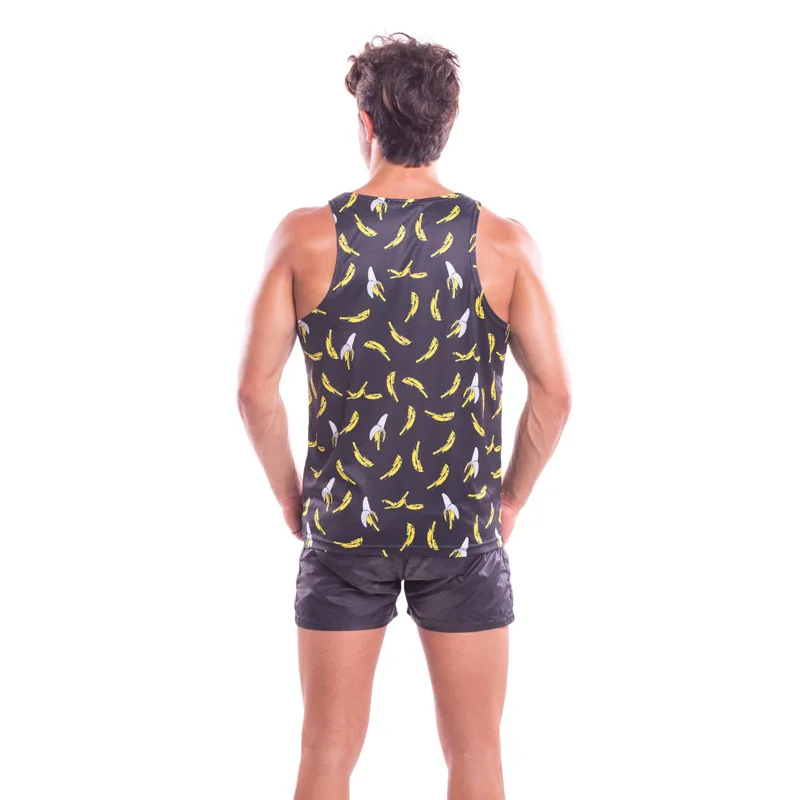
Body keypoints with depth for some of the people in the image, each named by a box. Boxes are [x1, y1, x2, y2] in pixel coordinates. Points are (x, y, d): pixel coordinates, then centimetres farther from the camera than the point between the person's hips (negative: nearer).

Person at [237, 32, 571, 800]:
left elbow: (256, 389, -8)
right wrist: (512, 495, 5)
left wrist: (290, 493, 6)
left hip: (343, 529, 0)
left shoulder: (306, 235, -7)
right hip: (464, 534, 0)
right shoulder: (502, 242, -6)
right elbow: (554, 391, -9)